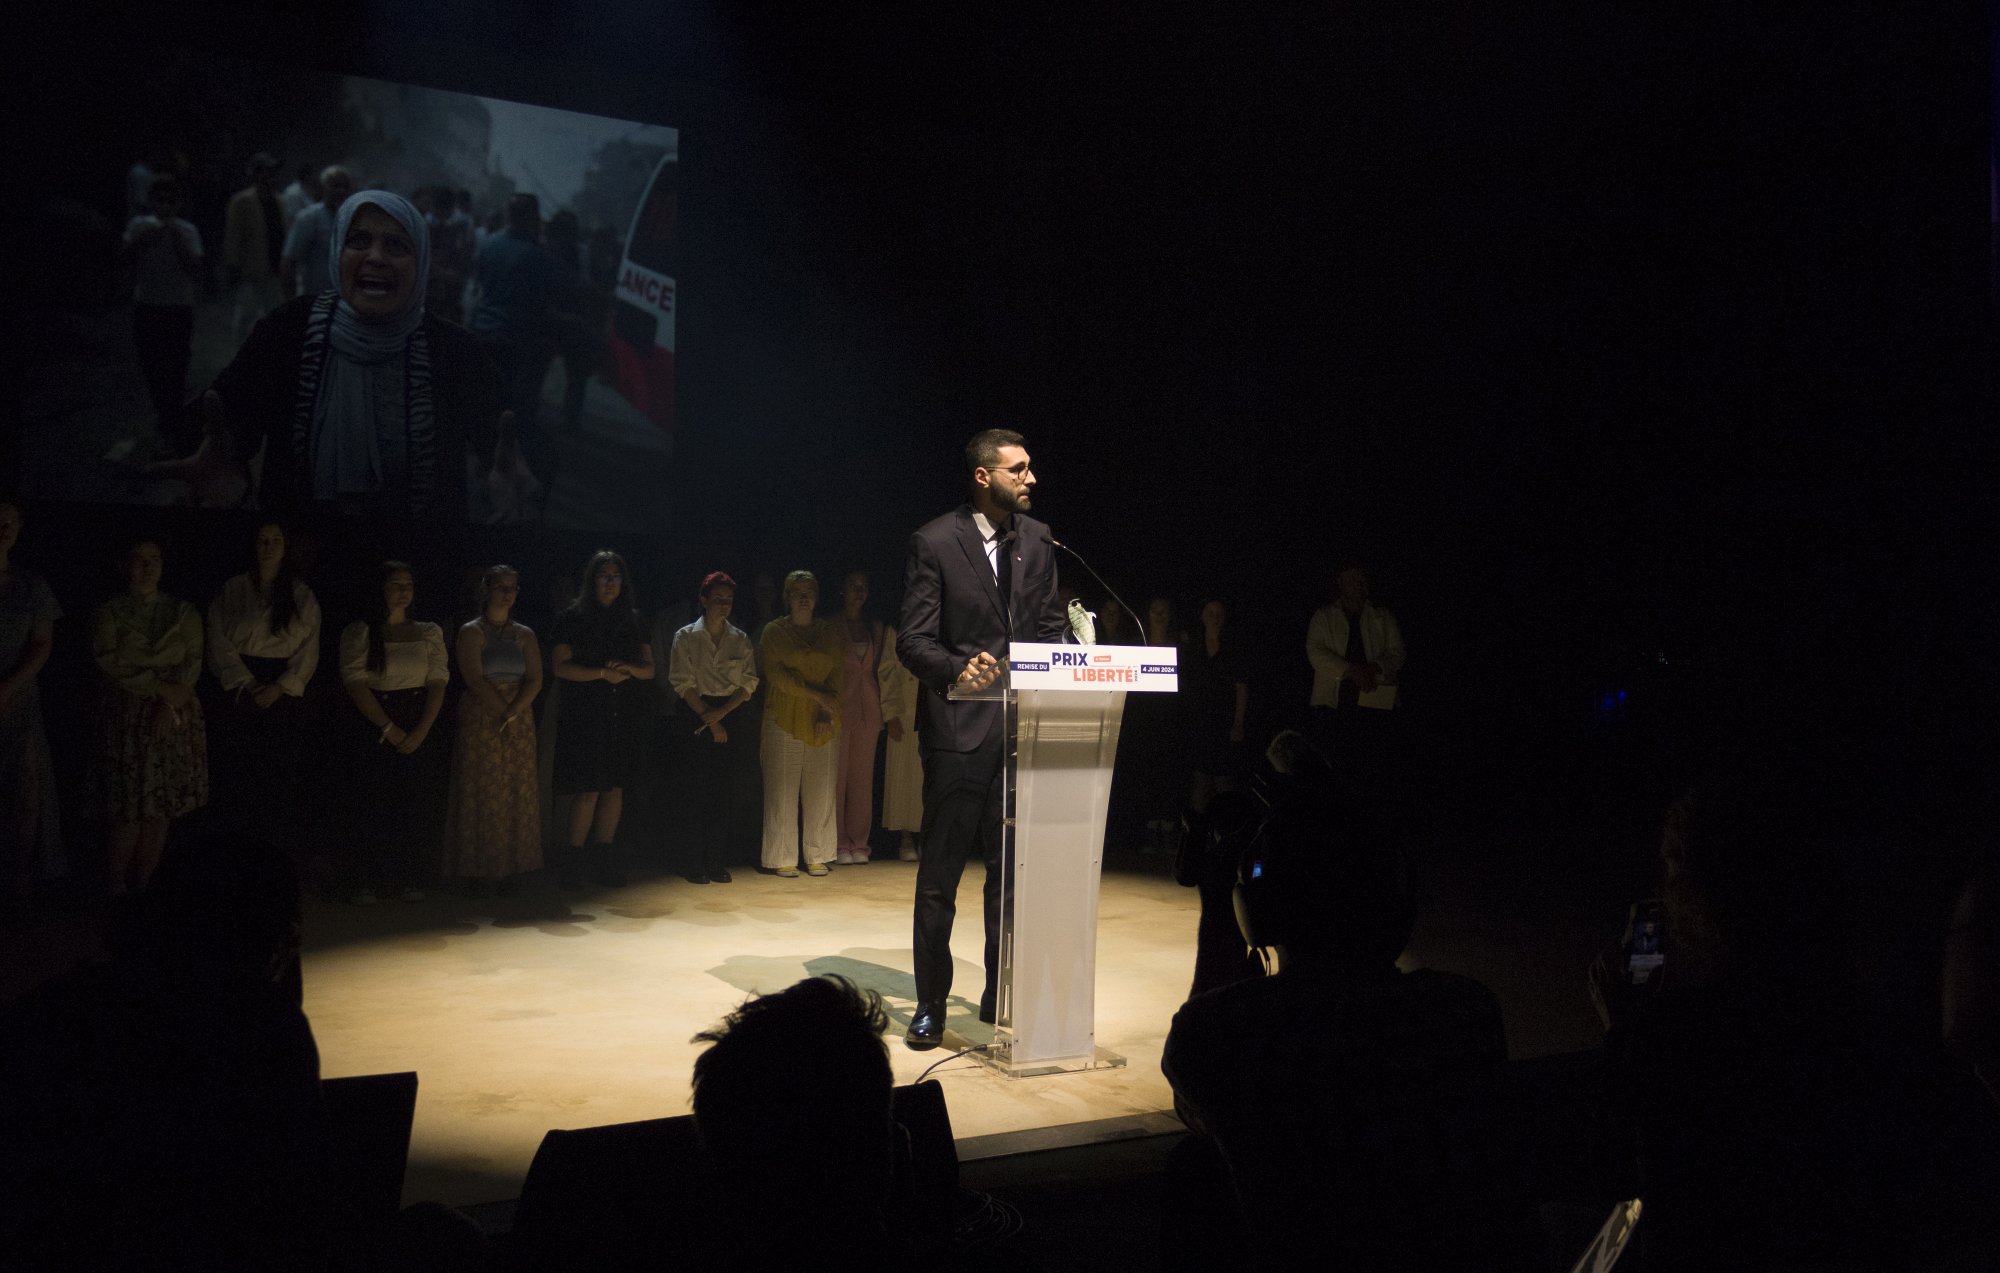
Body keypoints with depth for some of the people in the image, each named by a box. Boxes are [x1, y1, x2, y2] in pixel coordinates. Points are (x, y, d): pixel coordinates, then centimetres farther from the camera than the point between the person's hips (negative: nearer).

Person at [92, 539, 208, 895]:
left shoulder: (184, 612, 9)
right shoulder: (108, 613, 4)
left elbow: (193, 662, 0)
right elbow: (110, 661, -8)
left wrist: (169, 706, -13)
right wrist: (160, 688, -16)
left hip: (174, 718, 2)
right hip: (125, 716, -2)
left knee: (159, 808, 1)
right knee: (127, 809, -5)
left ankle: (142, 886, 10)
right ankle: (116, 888, 4)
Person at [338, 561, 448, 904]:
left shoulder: (429, 633, 10)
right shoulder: (358, 633, 3)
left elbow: (437, 685, 3)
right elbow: (356, 685, -6)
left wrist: (421, 731, -10)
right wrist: (390, 730, -13)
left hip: (419, 728, 2)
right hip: (372, 730, -2)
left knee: (417, 804, -2)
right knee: (372, 805, -5)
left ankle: (409, 880, 4)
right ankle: (371, 882, 0)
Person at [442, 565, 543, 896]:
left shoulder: (524, 635, 12)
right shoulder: (471, 632, 1)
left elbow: (535, 680, 3)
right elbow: (474, 678, -10)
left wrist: (514, 713, -12)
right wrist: (502, 710, -14)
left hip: (519, 723, 4)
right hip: (479, 721, -4)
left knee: (516, 794, 1)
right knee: (480, 793, -5)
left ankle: (507, 869, 5)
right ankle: (476, 872, -3)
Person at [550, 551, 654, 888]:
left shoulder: (632, 619, 13)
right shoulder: (574, 617, 2)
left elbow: (649, 668, 12)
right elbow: (561, 665, -6)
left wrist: (629, 668, -9)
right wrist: (603, 674, -12)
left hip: (623, 714, 4)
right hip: (585, 713, -4)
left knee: (615, 787, 3)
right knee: (589, 790, -9)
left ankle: (603, 859, 11)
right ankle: (573, 860, 1)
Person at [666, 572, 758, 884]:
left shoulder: (741, 639, 10)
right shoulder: (686, 637, 2)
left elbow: (749, 683, 4)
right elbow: (683, 683, -4)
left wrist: (722, 711, -10)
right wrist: (709, 720, -9)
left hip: (730, 716, 2)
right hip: (695, 718, -2)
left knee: (725, 792, -3)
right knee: (700, 791, -6)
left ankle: (717, 863, 3)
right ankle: (696, 864, 0)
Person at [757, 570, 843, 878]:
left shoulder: (828, 633, 14)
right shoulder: (774, 631, 4)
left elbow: (838, 674, 7)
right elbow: (776, 673, -5)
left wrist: (827, 712, -7)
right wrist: (815, 694, -11)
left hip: (822, 723, 3)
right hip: (784, 720, -3)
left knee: (821, 790, 2)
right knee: (783, 790, -4)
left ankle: (817, 856, 10)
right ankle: (783, 858, 2)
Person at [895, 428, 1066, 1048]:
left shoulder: (1036, 539, 10)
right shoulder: (934, 542, -6)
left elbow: (1049, 625, 14)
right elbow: (913, 640, -9)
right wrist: (958, 670, -28)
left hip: (1023, 724, 5)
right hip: (959, 726, -5)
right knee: (940, 873, 3)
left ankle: (1001, 996, 24)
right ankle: (931, 1005, 14)